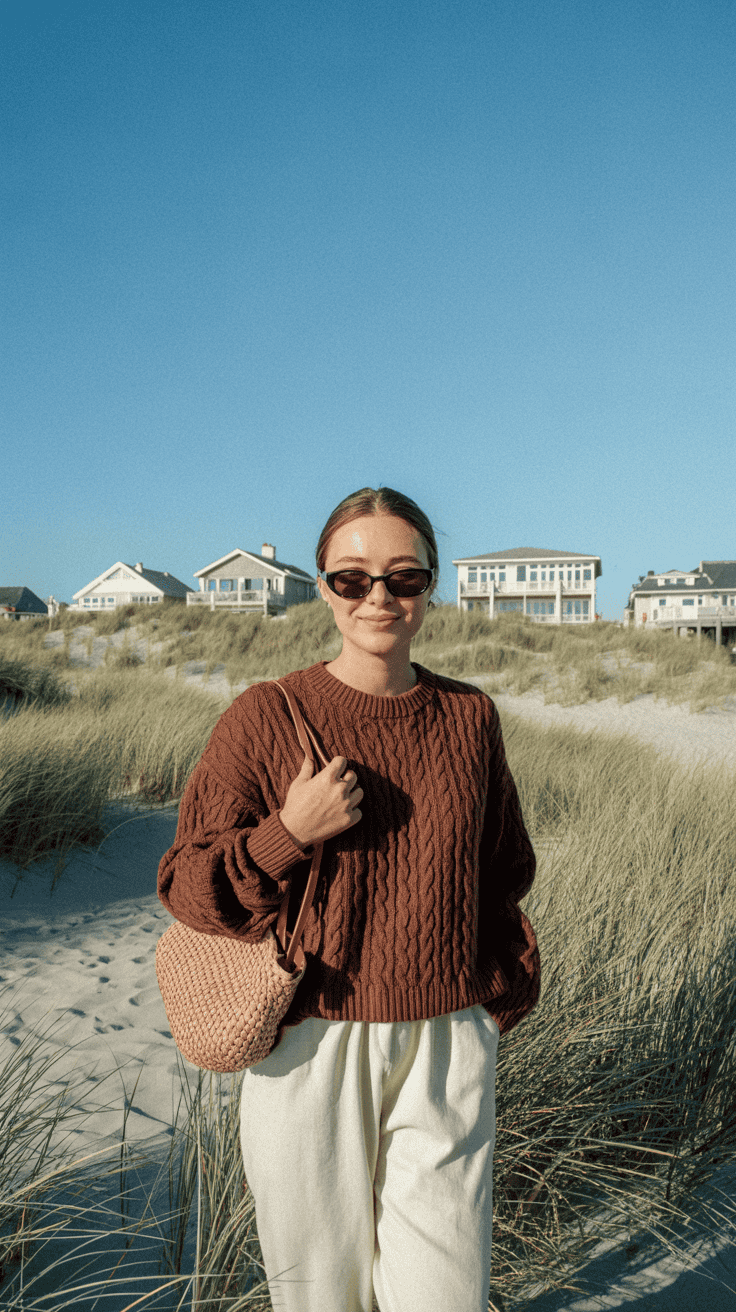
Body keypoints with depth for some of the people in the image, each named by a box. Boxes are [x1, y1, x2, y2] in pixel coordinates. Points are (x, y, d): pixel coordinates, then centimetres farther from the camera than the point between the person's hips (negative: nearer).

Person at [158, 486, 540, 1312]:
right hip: (310, 1046, -1)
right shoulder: (267, 717, -9)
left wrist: (499, 1000, 12)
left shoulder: (469, 716, 0)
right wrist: (288, 834, -20)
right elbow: (185, 886, -4)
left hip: (444, 1045, 2)